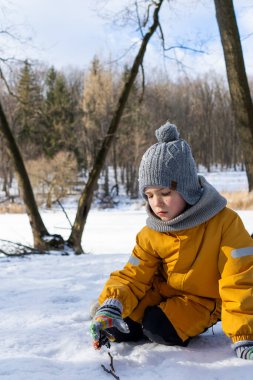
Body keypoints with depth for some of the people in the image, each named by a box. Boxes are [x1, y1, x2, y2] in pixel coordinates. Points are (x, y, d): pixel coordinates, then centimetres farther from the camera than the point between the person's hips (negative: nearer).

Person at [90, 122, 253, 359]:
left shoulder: (225, 223, -24)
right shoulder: (151, 234, -10)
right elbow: (132, 277, -9)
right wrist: (112, 305, -31)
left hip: (201, 300, -3)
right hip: (161, 292, 4)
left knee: (159, 330, -26)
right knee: (121, 328, -14)